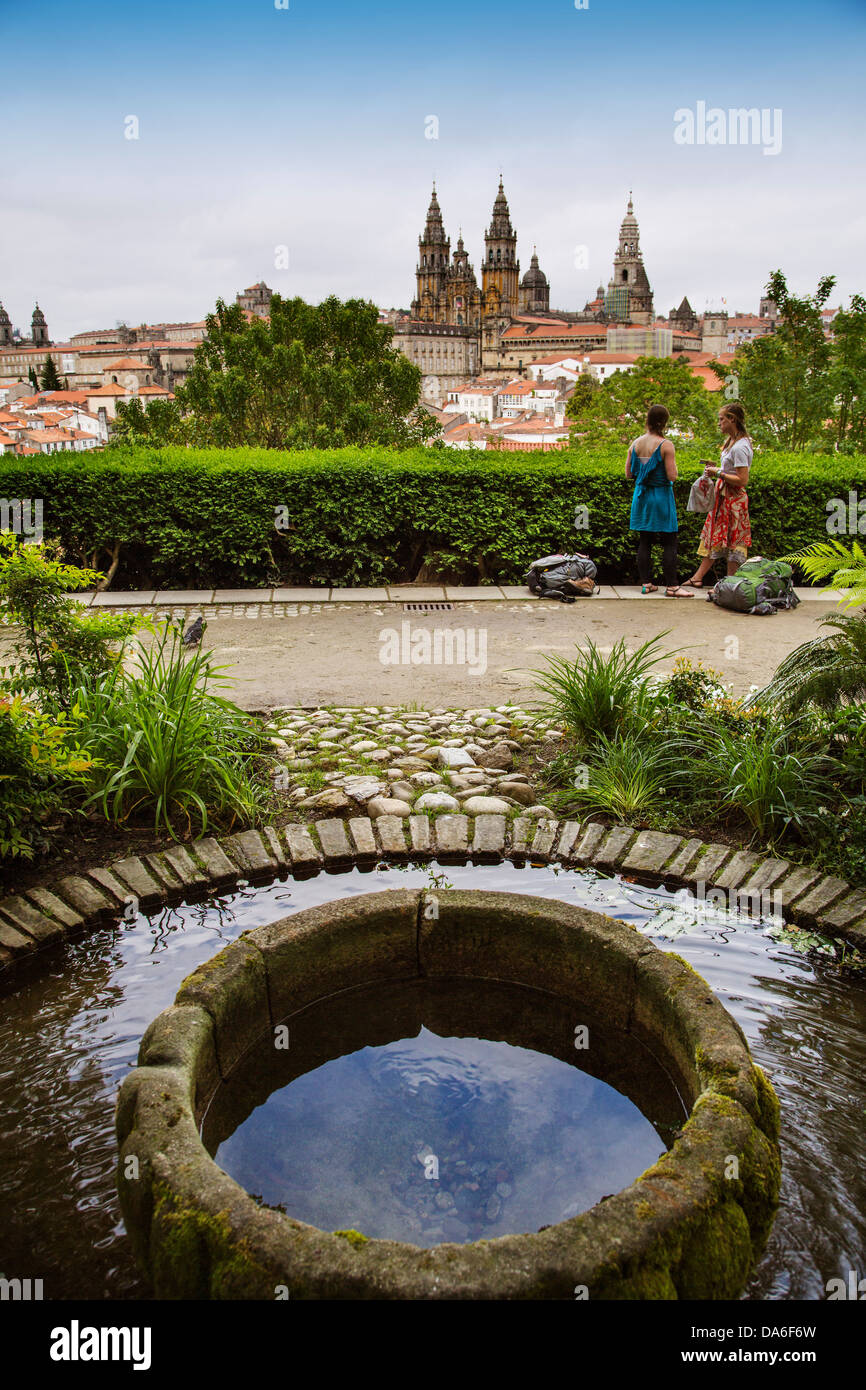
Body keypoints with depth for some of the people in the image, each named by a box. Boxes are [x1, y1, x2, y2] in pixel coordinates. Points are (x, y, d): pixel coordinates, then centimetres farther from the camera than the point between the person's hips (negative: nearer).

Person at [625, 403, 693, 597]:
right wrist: (673, 463, 2)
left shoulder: (636, 443, 2)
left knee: (645, 541, 11)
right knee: (670, 543, 1)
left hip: (641, 495, 5)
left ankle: (646, 583, 14)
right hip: (661, 495, -5)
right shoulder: (666, 445, -14)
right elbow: (672, 476, -17)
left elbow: (628, 473, 7)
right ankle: (671, 586, 1)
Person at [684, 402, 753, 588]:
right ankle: (697, 578, 18)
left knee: (732, 540, -1)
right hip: (723, 496, 10)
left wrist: (718, 473, -19)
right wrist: (716, 470, 8)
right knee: (714, 536, 13)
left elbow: (742, 480, -24)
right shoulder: (732, 442, 9)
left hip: (734, 499, -10)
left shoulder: (740, 447, -20)